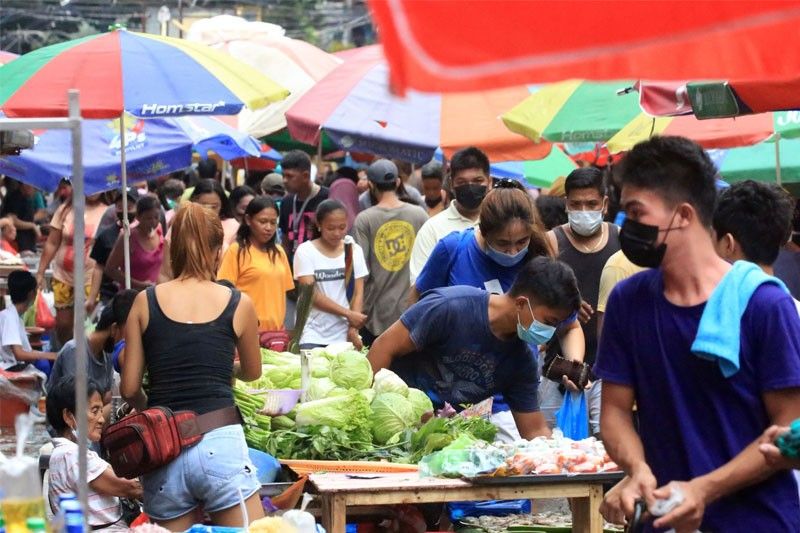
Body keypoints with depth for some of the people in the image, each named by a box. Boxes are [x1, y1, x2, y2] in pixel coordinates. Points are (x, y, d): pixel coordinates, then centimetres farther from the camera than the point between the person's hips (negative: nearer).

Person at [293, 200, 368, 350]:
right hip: (312, 336, -2)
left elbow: (358, 293, 3)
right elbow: (310, 294, -9)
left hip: (344, 335, 2)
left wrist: (353, 329, -11)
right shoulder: (305, 251, -3)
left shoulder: (354, 250, 6)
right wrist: (348, 313, -15)